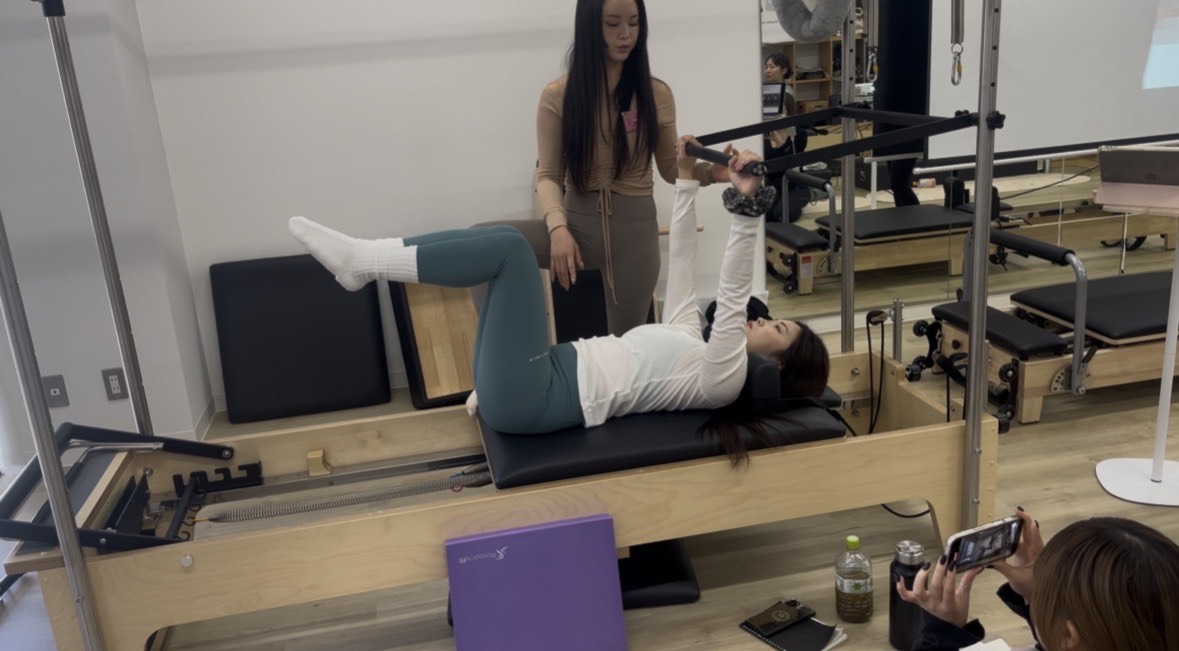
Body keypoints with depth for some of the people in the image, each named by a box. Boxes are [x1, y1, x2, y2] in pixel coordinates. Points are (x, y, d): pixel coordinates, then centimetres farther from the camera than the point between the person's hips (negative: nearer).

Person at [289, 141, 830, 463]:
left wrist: (745, 205, -26)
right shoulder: (691, 342, 21)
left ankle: (362, 260, -11)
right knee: (500, 243, 5)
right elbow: (681, 268, 23)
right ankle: (364, 260, 0)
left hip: (534, 399, -9)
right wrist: (686, 185, 21)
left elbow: (732, 295, -17)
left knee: (508, 246, -17)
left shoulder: (723, 378, -3)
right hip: (549, 376, 9)